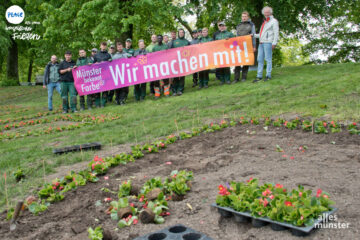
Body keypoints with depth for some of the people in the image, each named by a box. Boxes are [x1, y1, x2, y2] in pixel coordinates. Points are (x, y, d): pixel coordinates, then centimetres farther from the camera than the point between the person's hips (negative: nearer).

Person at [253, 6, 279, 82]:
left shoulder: (274, 21, 2)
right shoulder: (264, 22, 24)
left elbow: (276, 33, -7)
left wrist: (274, 43, -16)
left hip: (268, 43, -8)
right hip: (261, 43, 8)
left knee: (268, 59, -6)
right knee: (260, 59, 4)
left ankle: (268, 75, -2)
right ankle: (259, 76, 7)